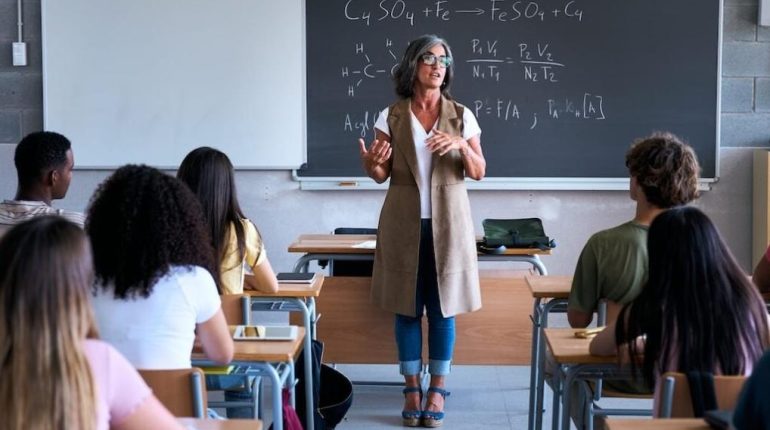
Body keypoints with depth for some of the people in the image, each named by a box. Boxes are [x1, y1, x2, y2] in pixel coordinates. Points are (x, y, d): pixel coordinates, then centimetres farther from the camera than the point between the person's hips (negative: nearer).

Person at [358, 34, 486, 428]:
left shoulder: (461, 115, 2)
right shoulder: (392, 116, 1)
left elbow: (479, 173, 0)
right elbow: (381, 174, 2)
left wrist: (461, 145, -18)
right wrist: (369, 163, -21)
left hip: (447, 223, 0)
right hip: (404, 223, 0)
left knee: (443, 307, 4)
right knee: (407, 307, 4)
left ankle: (438, 388, 16)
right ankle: (412, 387, 15)